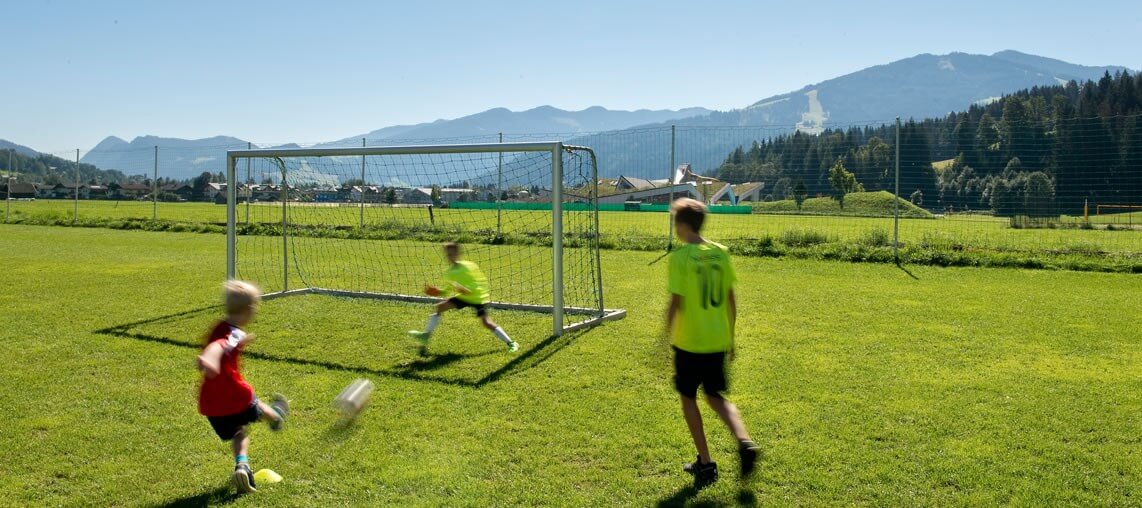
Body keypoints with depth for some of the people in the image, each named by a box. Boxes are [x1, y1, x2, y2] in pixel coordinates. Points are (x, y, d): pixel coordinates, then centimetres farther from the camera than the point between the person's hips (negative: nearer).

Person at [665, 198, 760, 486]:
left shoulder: (680, 257, -13)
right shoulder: (721, 253, 3)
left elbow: (676, 302, -15)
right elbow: (731, 298, 8)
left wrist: (666, 337, -5)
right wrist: (730, 337, 17)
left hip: (689, 343, -5)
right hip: (718, 341, 5)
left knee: (688, 398, 13)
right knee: (716, 397, 20)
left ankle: (705, 463, 15)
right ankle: (744, 441, -2)